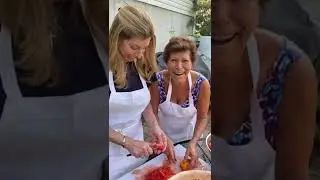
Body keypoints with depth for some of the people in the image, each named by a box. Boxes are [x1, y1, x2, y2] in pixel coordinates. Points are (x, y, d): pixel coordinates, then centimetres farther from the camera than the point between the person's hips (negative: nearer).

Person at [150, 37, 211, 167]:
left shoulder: (202, 84, -28)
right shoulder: (158, 81, -29)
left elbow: (202, 117, -16)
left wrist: (193, 143, -28)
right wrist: (164, 138, -29)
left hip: (188, 136, 0)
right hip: (164, 135, 0)